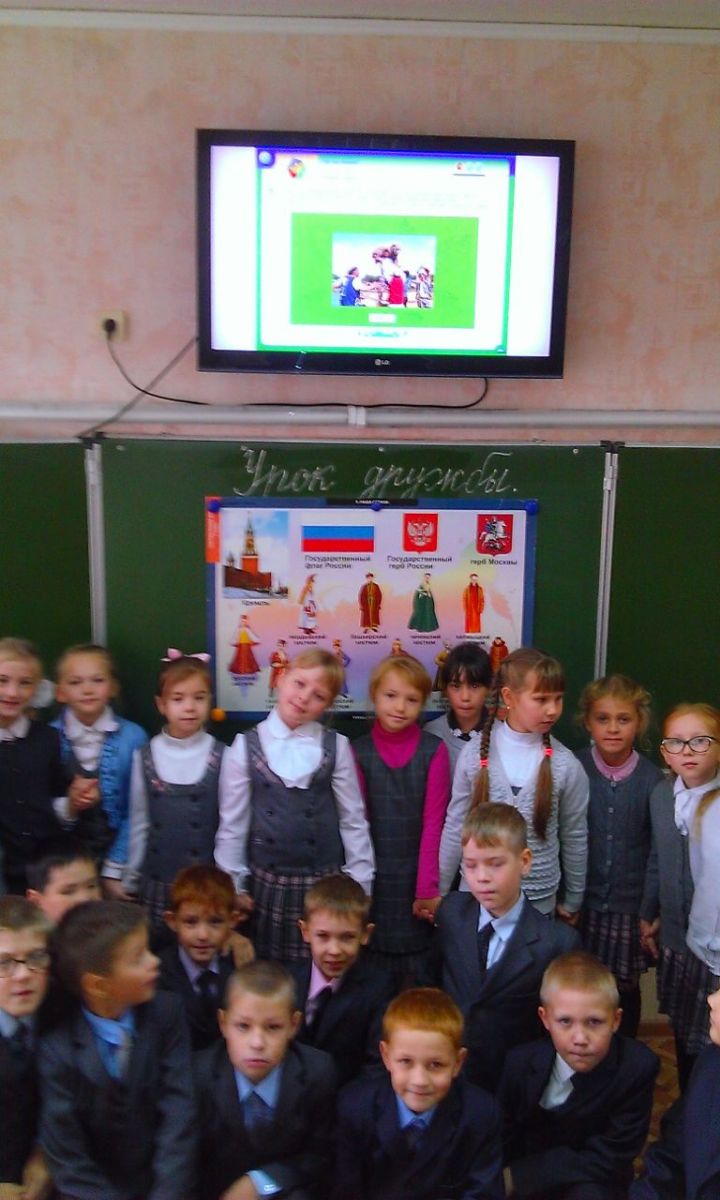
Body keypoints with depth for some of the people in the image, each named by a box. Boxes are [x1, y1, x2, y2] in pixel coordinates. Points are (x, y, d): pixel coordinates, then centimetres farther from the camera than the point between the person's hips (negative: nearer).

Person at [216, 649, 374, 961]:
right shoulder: (246, 747, -2)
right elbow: (232, 822, 3)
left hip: (325, 884, 0)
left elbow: (353, 820, 3)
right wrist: (233, 885, 4)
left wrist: (360, 884, 3)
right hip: (266, 885, 0)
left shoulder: (336, 748, -2)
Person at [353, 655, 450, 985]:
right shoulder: (358, 751, -1)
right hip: (373, 879, 1)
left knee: (416, 971, 6)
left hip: (418, 877, -1)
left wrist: (428, 890, -9)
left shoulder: (434, 751, -5)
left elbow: (433, 823, -6)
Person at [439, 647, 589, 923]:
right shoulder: (476, 754, -9)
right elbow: (455, 827, -2)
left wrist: (572, 901, 9)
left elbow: (574, 836, 1)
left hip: (538, 901, 0)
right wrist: (441, 891, 4)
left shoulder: (565, 765, -10)